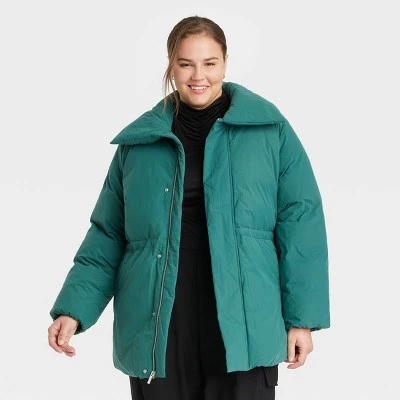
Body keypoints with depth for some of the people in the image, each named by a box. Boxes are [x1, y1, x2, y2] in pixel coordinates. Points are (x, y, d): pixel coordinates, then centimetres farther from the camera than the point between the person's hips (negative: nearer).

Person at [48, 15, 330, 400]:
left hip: (242, 326, -1)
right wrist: (73, 309, -1)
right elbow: (107, 236, 10)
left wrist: (302, 318, -5)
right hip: (157, 329, 2)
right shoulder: (138, 141, 8)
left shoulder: (270, 130, 2)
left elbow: (300, 225, 0)